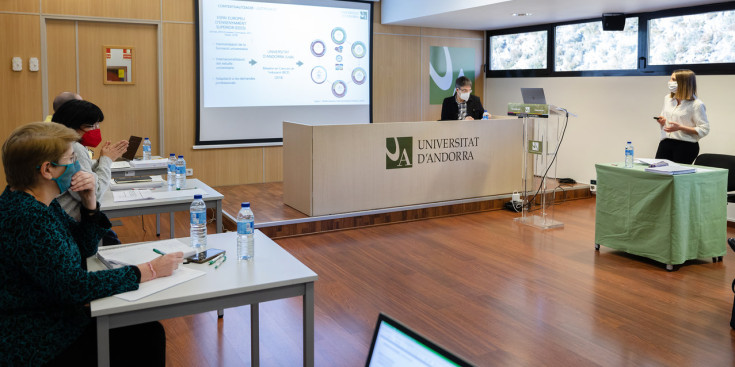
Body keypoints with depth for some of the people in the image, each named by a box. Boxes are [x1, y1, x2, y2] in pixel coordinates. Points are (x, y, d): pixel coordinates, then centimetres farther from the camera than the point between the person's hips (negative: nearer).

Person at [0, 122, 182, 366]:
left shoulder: (41, 202, 3)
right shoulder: (26, 217, -27)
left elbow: (85, 249, 11)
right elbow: (74, 286, -28)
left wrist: (89, 202, -6)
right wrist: (150, 271, -23)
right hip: (33, 347, -9)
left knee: (150, 334, 3)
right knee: (145, 342, -7)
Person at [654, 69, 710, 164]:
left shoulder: (696, 104, -8)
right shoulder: (667, 99, 12)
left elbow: (704, 130, -11)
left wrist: (680, 127, -19)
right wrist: (661, 121, 2)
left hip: (686, 146, -5)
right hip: (665, 142, 5)